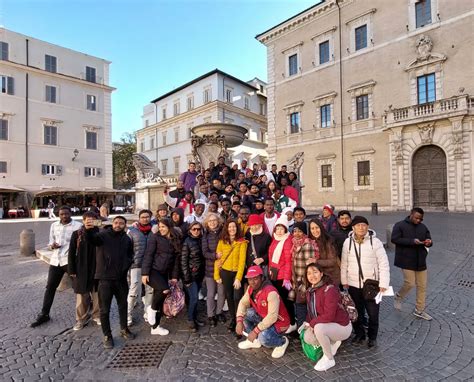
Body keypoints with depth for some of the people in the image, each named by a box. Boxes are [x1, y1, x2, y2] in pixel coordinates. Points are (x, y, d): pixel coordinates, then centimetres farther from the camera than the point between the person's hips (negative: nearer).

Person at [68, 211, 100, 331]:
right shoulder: (76, 234, -3)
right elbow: (71, 253, 0)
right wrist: (71, 270, -3)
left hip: (97, 269, 0)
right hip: (81, 270, 0)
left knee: (97, 294, 10)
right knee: (82, 295, 10)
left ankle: (97, 315, 29)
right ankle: (81, 319, 26)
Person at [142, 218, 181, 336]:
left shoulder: (175, 241, 10)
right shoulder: (155, 237, -5)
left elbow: (176, 259, 12)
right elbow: (148, 255, -10)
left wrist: (174, 276, 8)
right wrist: (145, 273, -17)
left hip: (163, 273, 6)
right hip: (153, 271, -5)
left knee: (160, 300, 9)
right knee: (165, 289, -27)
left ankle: (155, 327, 24)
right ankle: (152, 308, 1)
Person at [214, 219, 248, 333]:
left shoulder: (242, 242, -10)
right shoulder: (222, 241, -1)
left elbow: (242, 261, -13)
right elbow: (217, 258, 1)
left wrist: (238, 278, -17)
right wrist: (217, 275, -1)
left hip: (237, 272, -3)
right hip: (225, 272, 3)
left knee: (237, 297, -5)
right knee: (229, 297, 15)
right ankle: (233, 319, 33)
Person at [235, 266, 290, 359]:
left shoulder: (271, 292, -33)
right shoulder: (251, 288, -9)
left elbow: (272, 317, -35)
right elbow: (243, 303, -2)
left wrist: (255, 331, -30)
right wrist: (239, 321, -17)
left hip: (278, 321, -7)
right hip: (263, 317, 7)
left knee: (263, 338, -30)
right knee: (244, 313, -7)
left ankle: (282, 342, 4)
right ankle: (254, 340, 12)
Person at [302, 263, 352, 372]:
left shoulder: (329, 289, -27)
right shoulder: (309, 290, -1)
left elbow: (329, 315, -31)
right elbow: (311, 310, 11)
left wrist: (312, 323, -20)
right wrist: (308, 322, -6)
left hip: (342, 326, -7)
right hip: (325, 326, 7)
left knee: (319, 328, -33)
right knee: (307, 337, -13)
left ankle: (329, 359, -7)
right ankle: (333, 342, 14)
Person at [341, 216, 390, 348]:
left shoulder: (375, 242, -12)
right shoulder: (348, 242, -4)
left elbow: (384, 264, -9)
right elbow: (344, 263, 3)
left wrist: (383, 284, -13)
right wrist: (344, 280, 4)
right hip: (354, 284, 2)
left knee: (373, 313, 10)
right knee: (356, 312, 16)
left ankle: (372, 336, 34)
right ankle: (359, 334, 37)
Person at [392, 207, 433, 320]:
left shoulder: (423, 227, 10)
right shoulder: (400, 225, -8)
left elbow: (429, 240, 14)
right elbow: (394, 239, -16)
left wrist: (429, 242, -11)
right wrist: (412, 241, -24)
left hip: (420, 261, 6)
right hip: (407, 261, -6)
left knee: (422, 285, 9)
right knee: (410, 283, -8)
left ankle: (419, 310, 24)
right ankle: (398, 297, 23)